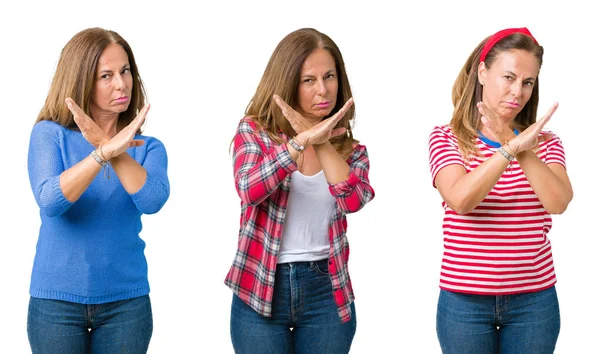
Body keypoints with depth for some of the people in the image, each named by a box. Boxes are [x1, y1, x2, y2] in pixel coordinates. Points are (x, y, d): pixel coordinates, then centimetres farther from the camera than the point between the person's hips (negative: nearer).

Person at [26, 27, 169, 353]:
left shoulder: (148, 147, 3)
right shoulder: (49, 134, -3)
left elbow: (152, 201, -17)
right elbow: (49, 202, -19)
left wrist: (110, 147, -27)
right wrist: (104, 153, -30)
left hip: (127, 301, 2)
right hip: (56, 301, -2)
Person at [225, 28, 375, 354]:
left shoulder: (349, 149, 5)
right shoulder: (254, 130, -1)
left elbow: (353, 200, -15)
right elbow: (249, 189, -20)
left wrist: (321, 142, -19)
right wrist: (303, 140, -26)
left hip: (326, 290, 2)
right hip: (261, 287, -2)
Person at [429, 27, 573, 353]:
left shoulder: (544, 142, 4)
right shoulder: (446, 139, -2)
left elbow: (558, 202, -14)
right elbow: (461, 199, -20)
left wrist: (521, 149, -25)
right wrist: (512, 147, -26)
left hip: (534, 300, 2)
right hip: (464, 300, -2)